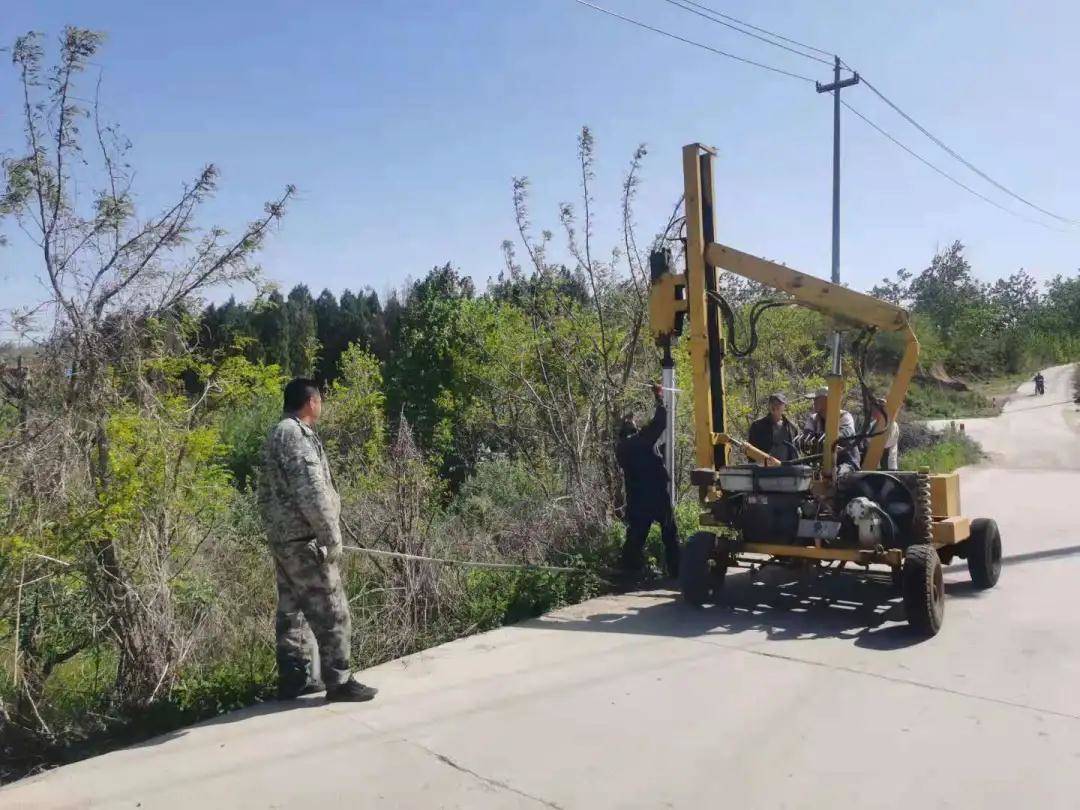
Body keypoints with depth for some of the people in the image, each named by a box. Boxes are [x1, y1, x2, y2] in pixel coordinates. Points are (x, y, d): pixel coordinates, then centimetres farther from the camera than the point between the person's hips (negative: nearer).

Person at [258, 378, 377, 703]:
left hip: (282, 539, 10)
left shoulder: (275, 435, 15)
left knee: (292, 612, 15)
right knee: (331, 613, -2)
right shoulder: (297, 435, -16)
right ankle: (339, 682, 4)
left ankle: (293, 679, 21)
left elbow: (266, 493, 19)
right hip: (304, 541, -10)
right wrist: (332, 536, -17)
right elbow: (312, 493, -22)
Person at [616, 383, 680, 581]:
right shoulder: (641, 439, -12)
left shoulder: (621, 448, 7)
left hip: (636, 498, 5)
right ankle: (675, 570, 11)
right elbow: (660, 423, -13)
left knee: (636, 535, 10)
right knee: (670, 533, 9)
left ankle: (630, 571, 8)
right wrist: (659, 400, -2)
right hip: (656, 495, -5)